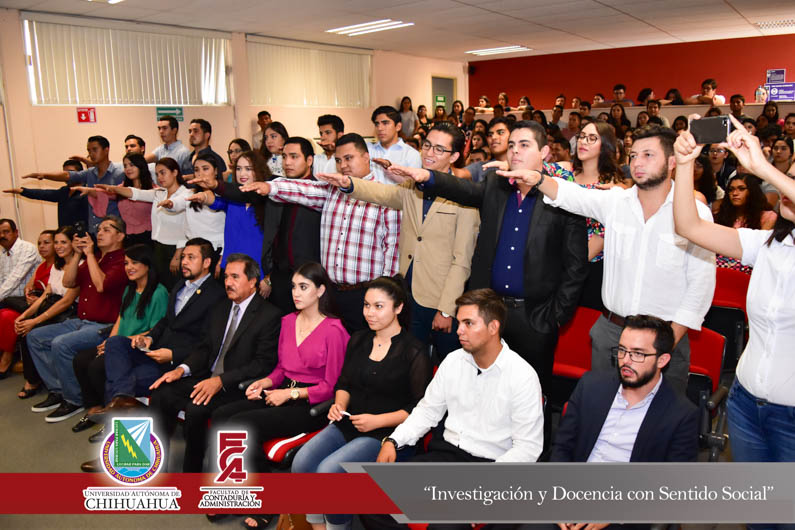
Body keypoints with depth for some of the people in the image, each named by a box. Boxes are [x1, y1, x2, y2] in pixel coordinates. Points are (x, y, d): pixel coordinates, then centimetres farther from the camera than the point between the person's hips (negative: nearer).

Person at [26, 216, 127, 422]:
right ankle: (57, 391, 12)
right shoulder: (93, 258, 16)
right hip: (80, 321, 10)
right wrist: (78, 254, 0)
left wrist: (90, 254, -15)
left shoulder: (122, 261, -11)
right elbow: (68, 282, 11)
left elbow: (101, 285, -26)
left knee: (61, 344, -28)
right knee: (35, 337, 8)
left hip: (104, 326, -10)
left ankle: (74, 400, -11)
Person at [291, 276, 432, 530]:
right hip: (348, 424, 6)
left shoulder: (414, 351, -7)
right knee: (301, 462, -17)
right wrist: (339, 405, 2)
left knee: (329, 470, -25)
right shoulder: (358, 340, 13)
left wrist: (377, 421, -13)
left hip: (387, 434, -6)